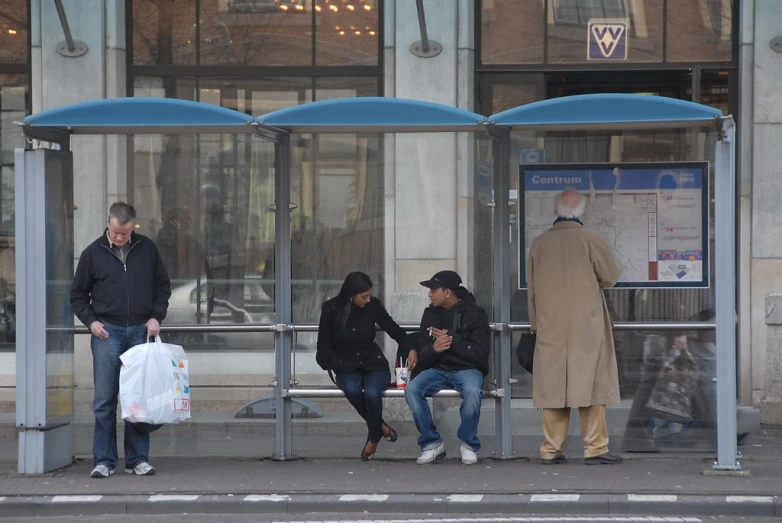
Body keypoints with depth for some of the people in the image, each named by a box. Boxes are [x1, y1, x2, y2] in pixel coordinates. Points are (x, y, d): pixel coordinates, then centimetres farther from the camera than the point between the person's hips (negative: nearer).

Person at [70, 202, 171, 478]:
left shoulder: (147, 249, 5)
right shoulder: (93, 253, 2)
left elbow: (163, 286, 15)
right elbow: (78, 294, 9)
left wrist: (156, 316, 2)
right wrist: (91, 321, -4)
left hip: (140, 331, 1)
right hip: (107, 332, -1)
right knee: (104, 400, -2)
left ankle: (138, 459, 9)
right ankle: (104, 461, 2)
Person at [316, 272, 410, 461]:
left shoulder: (372, 305, -3)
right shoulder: (331, 309, -4)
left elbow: (394, 330, 6)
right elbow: (324, 346, 2)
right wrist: (339, 366, -12)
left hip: (373, 362, 0)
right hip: (347, 366, 0)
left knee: (371, 393, -33)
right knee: (352, 389, -36)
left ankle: (374, 437, -4)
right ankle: (380, 426, -8)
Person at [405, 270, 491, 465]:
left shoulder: (475, 313, -3)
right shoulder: (430, 314, 10)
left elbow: (480, 353, -11)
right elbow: (421, 352, 7)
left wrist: (452, 340, -17)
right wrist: (433, 348, -17)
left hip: (467, 368, -4)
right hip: (438, 368, 4)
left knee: (472, 391, -38)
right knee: (412, 389, -26)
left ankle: (468, 444, -15)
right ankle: (431, 443, -11)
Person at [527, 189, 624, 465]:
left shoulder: (539, 243, 3)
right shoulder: (592, 240, -8)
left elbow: (531, 288, 10)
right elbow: (610, 277, -2)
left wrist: (536, 322, 21)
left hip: (550, 327, 3)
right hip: (586, 327, -3)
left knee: (553, 385, 7)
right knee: (590, 383, 0)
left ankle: (551, 449, 7)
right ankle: (595, 448, -1)